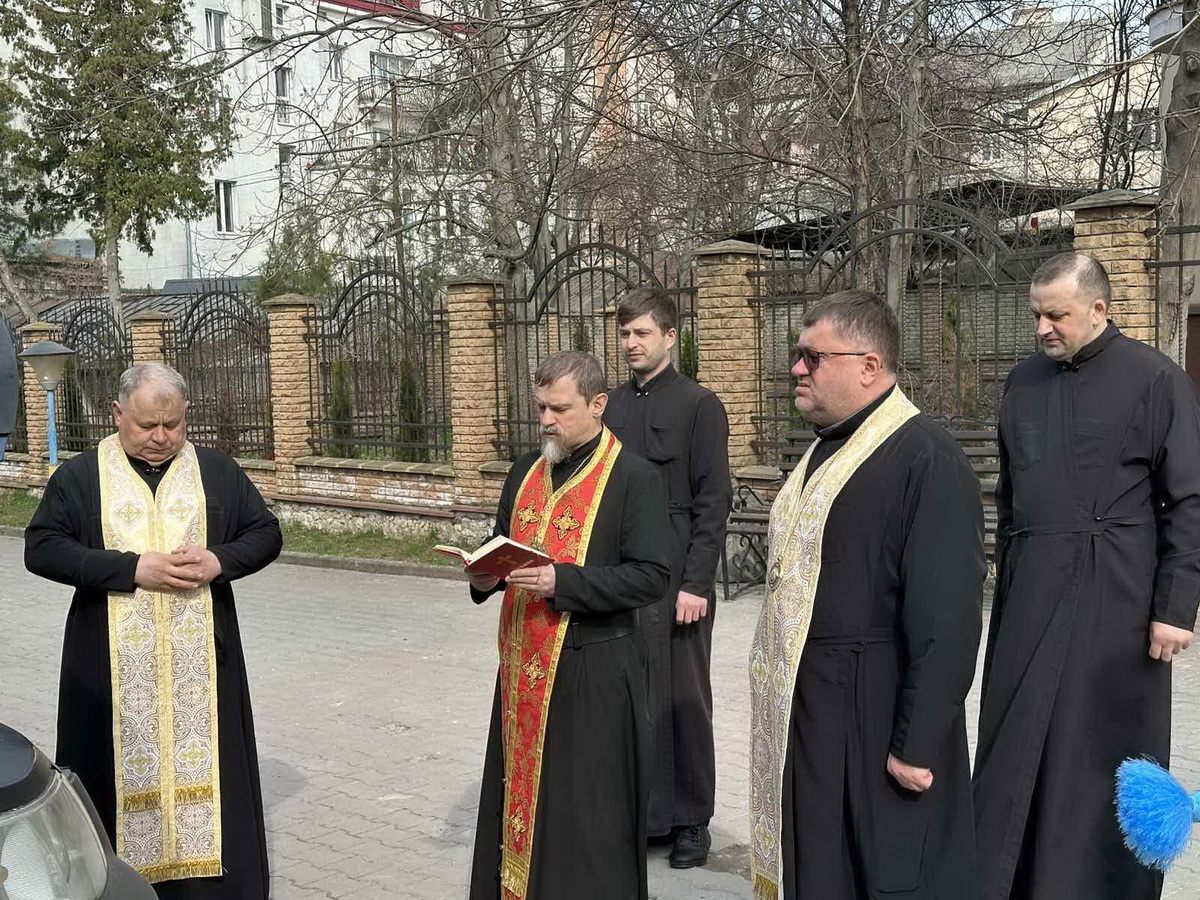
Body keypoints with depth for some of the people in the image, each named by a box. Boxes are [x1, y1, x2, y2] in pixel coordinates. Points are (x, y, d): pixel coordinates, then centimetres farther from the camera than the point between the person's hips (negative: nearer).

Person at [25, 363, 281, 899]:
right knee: (124, 774, 2)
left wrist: (218, 561, -11)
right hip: (114, 667, -1)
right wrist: (133, 568, -16)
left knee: (204, 771, 3)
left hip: (201, 662, 1)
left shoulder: (217, 471, 8)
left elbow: (266, 534, 10)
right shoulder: (80, 476, 4)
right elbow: (41, 548, -5)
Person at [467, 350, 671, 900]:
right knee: (522, 791, 13)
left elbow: (652, 576, -14)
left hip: (591, 669, -6)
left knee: (585, 809, 2)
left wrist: (562, 581, -22)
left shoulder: (634, 477, -9)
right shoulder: (525, 471, 11)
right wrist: (488, 574, -4)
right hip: (524, 665, 6)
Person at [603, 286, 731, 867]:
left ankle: (690, 819, 17)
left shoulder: (699, 405, -3)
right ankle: (639, 809, 21)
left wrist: (696, 583, -12)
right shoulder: (611, 405, 11)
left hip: (676, 580, -4)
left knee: (683, 698, 4)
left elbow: (713, 501, -7)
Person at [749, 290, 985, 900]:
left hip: (874, 727, -8)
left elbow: (946, 618, -21)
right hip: (802, 715, 8)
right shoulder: (824, 450, 11)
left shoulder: (927, 459, -17)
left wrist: (916, 746, -20)